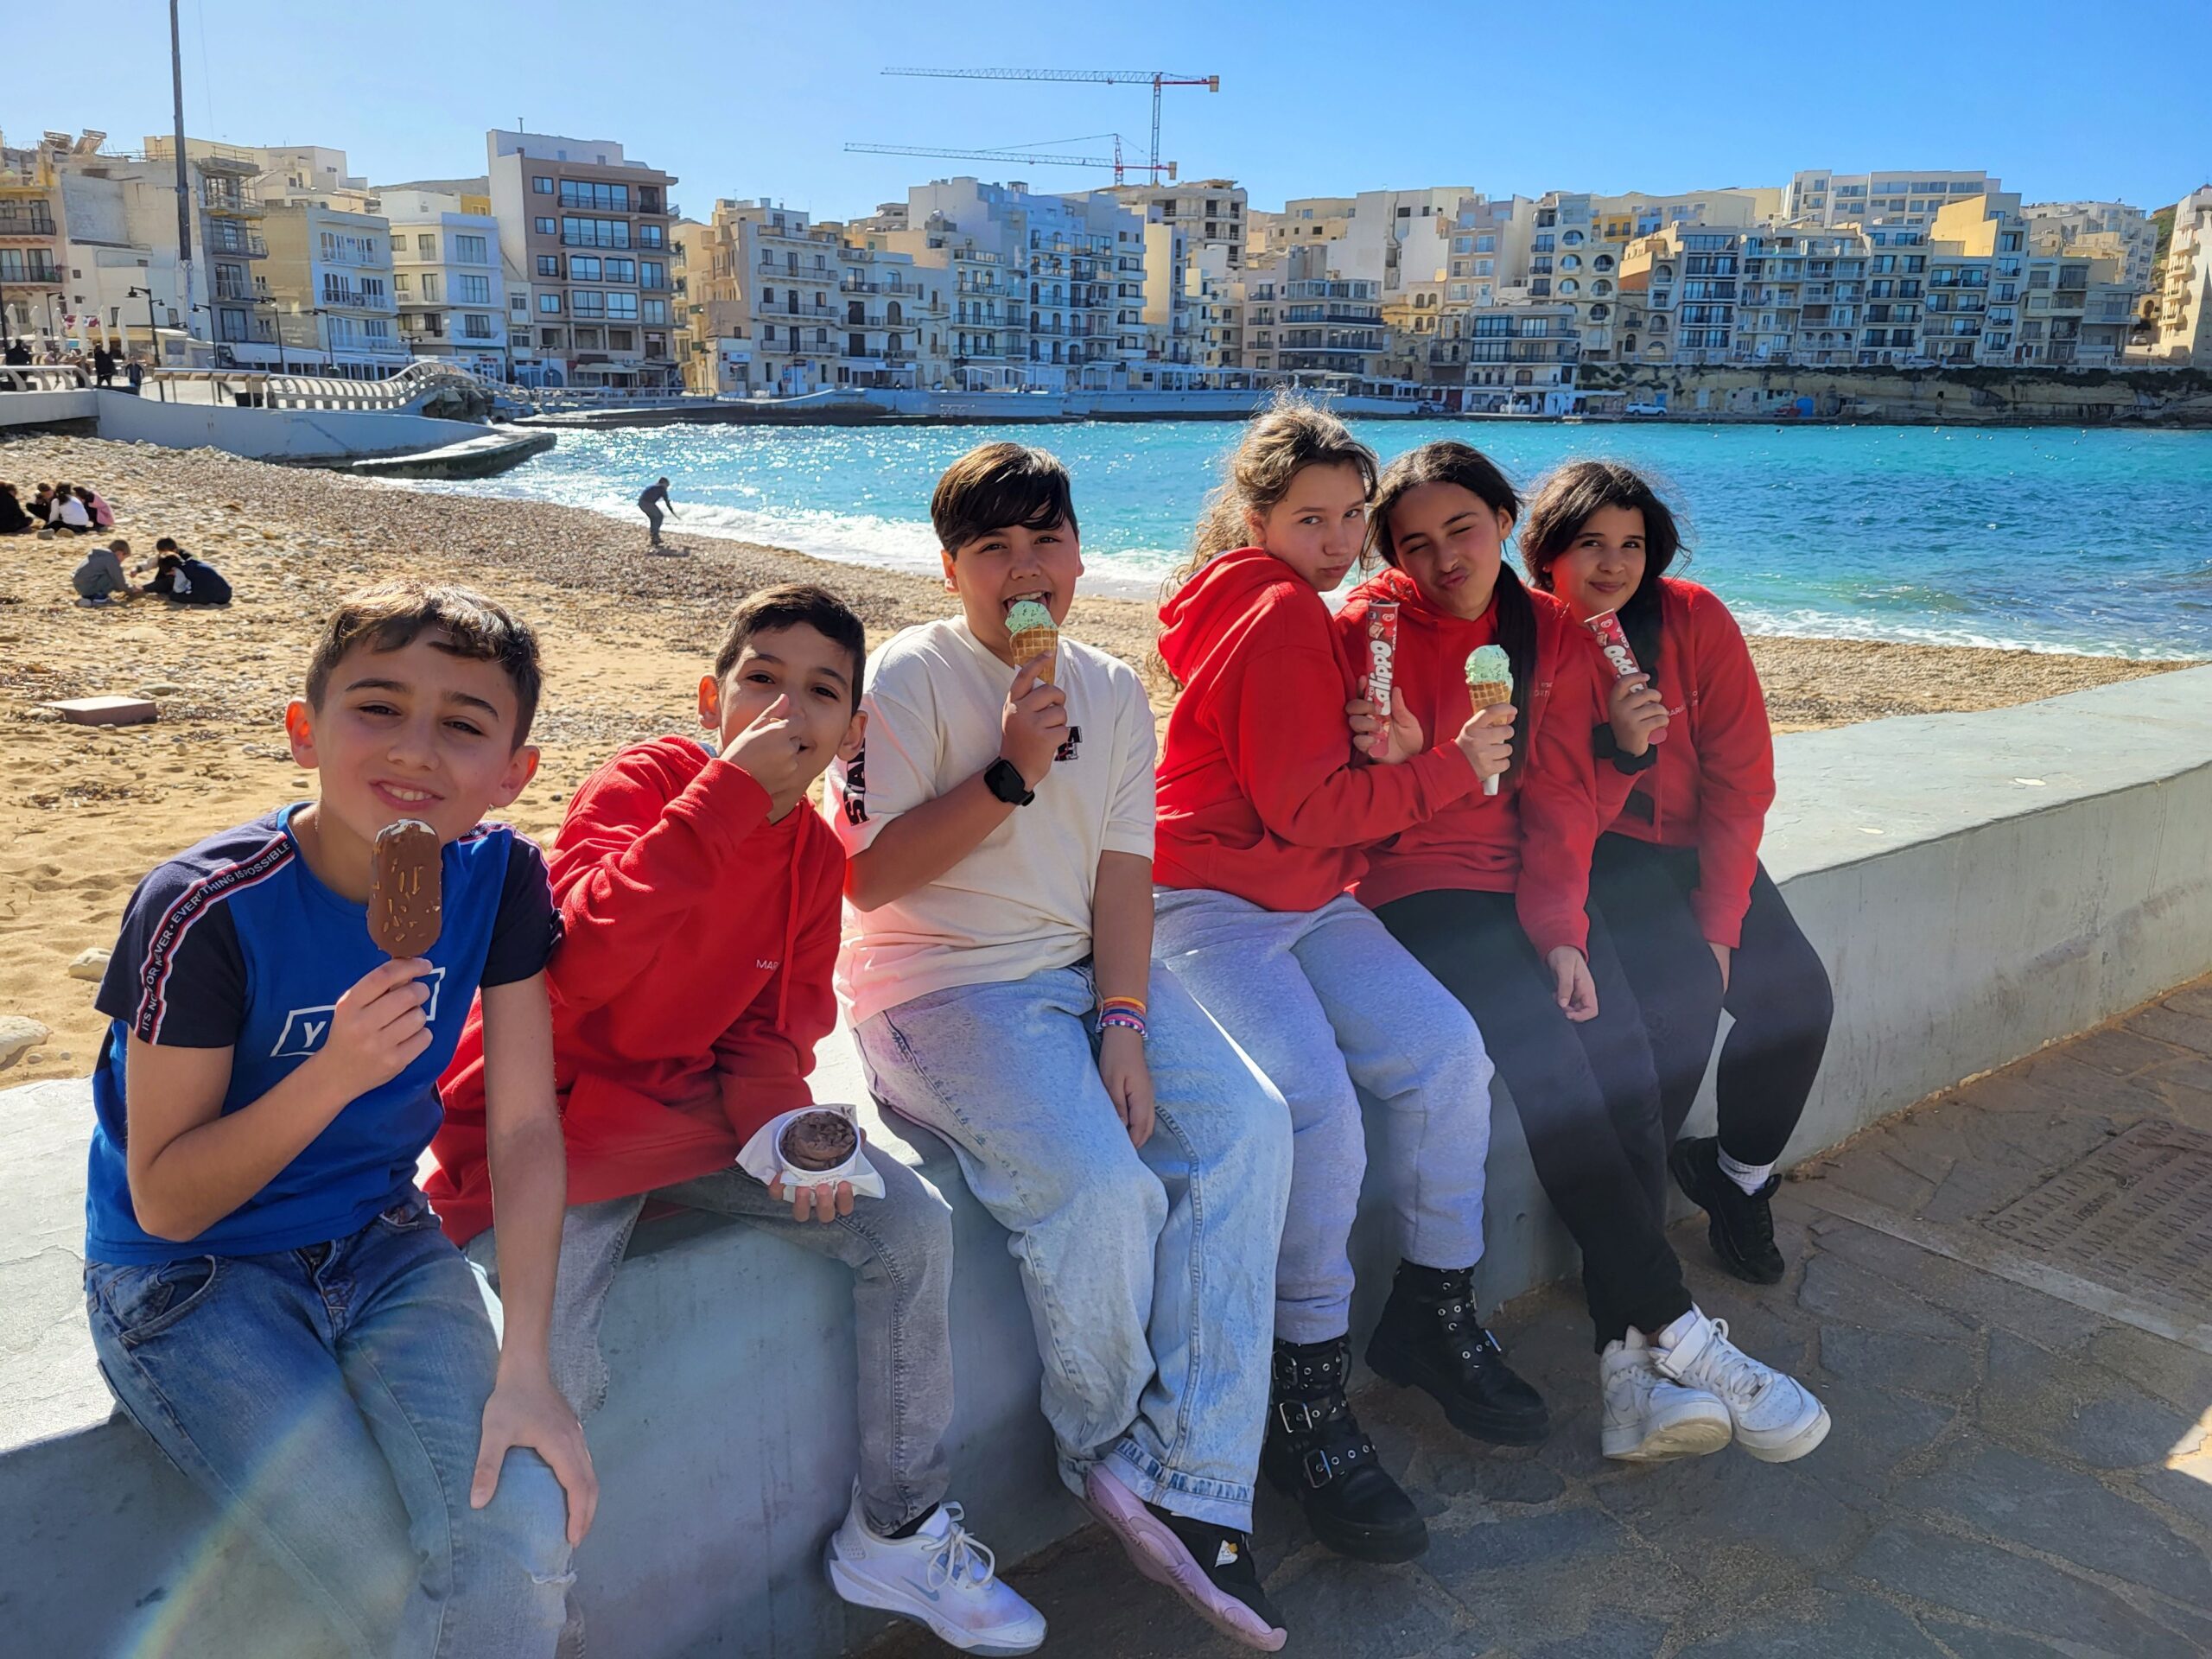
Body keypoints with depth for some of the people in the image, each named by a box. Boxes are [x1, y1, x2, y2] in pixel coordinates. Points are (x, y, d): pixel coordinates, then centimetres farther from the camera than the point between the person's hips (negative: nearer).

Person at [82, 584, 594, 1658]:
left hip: (381, 1242, 3)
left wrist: (525, 1366, -16)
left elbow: (526, 1128, -9)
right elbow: (164, 1203, -15)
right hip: (189, 1277, -3)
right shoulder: (205, 912, -22)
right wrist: (334, 1074, -31)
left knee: (520, 1537, -19)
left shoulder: (499, 877, -11)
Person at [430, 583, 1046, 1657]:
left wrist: (779, 1127, -18)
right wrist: (733, 785, -34)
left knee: (910, 1224, -5)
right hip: (549, 1116, -5)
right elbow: (586, 959, -33)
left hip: (690, 1108, 6)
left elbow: (774, 1029, 4)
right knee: (549, 1385, -25)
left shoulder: (815, 855, 3)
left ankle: (895, 1534, 13)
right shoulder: (640, 783, -15)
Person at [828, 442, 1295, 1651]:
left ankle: (1188, 1483, -11)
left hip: (1086, 968, 6)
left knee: (1248, 1130, -15)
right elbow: (868, 874, -12)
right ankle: (1109, 1455, 4)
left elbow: (1123, 871, 5)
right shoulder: (908, 677, -5)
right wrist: (1011, 773, -20)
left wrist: (1123, 1021, -9)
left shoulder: (1113, 692, 12)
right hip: (935, 985, -6)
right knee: (1102, 1188, -26)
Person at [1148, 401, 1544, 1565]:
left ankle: (1435, 1316, 9)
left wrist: (1388, 755, -3)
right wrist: (1454, 766, -5)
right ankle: (1306, 1401, -11)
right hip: (1208, 905, -9)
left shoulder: (1303, 614, 18)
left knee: (1445, 1049, -8)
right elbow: (1309, 808, -15)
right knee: (1317, 1104, -27)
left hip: (1306, 902, 9)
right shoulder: (1276, 615, -12)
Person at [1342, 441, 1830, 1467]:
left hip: (1531, 886, 4)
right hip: (1415, 888, -4)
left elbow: (1562, 799, 5)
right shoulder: (1370, 629, -1)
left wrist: (1561, 931, -8)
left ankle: (1629, 1363, -19)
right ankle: (1680, 1334, -14)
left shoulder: (1551, 635, 10)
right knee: (1551, 1066, -25)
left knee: (1624, 1058, -20)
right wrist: (1389, 761, -26)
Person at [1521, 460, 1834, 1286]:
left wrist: (1718, 923, -14)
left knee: (1797, 991, -14)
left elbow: (1741, 780, -8)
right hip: (1590, 854, -4)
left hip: (1697, 846, 4)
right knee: (1685, 995, -27)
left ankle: (1741, 1175, 13)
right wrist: (1614, 749, -32)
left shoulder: (1696, 620, -7)